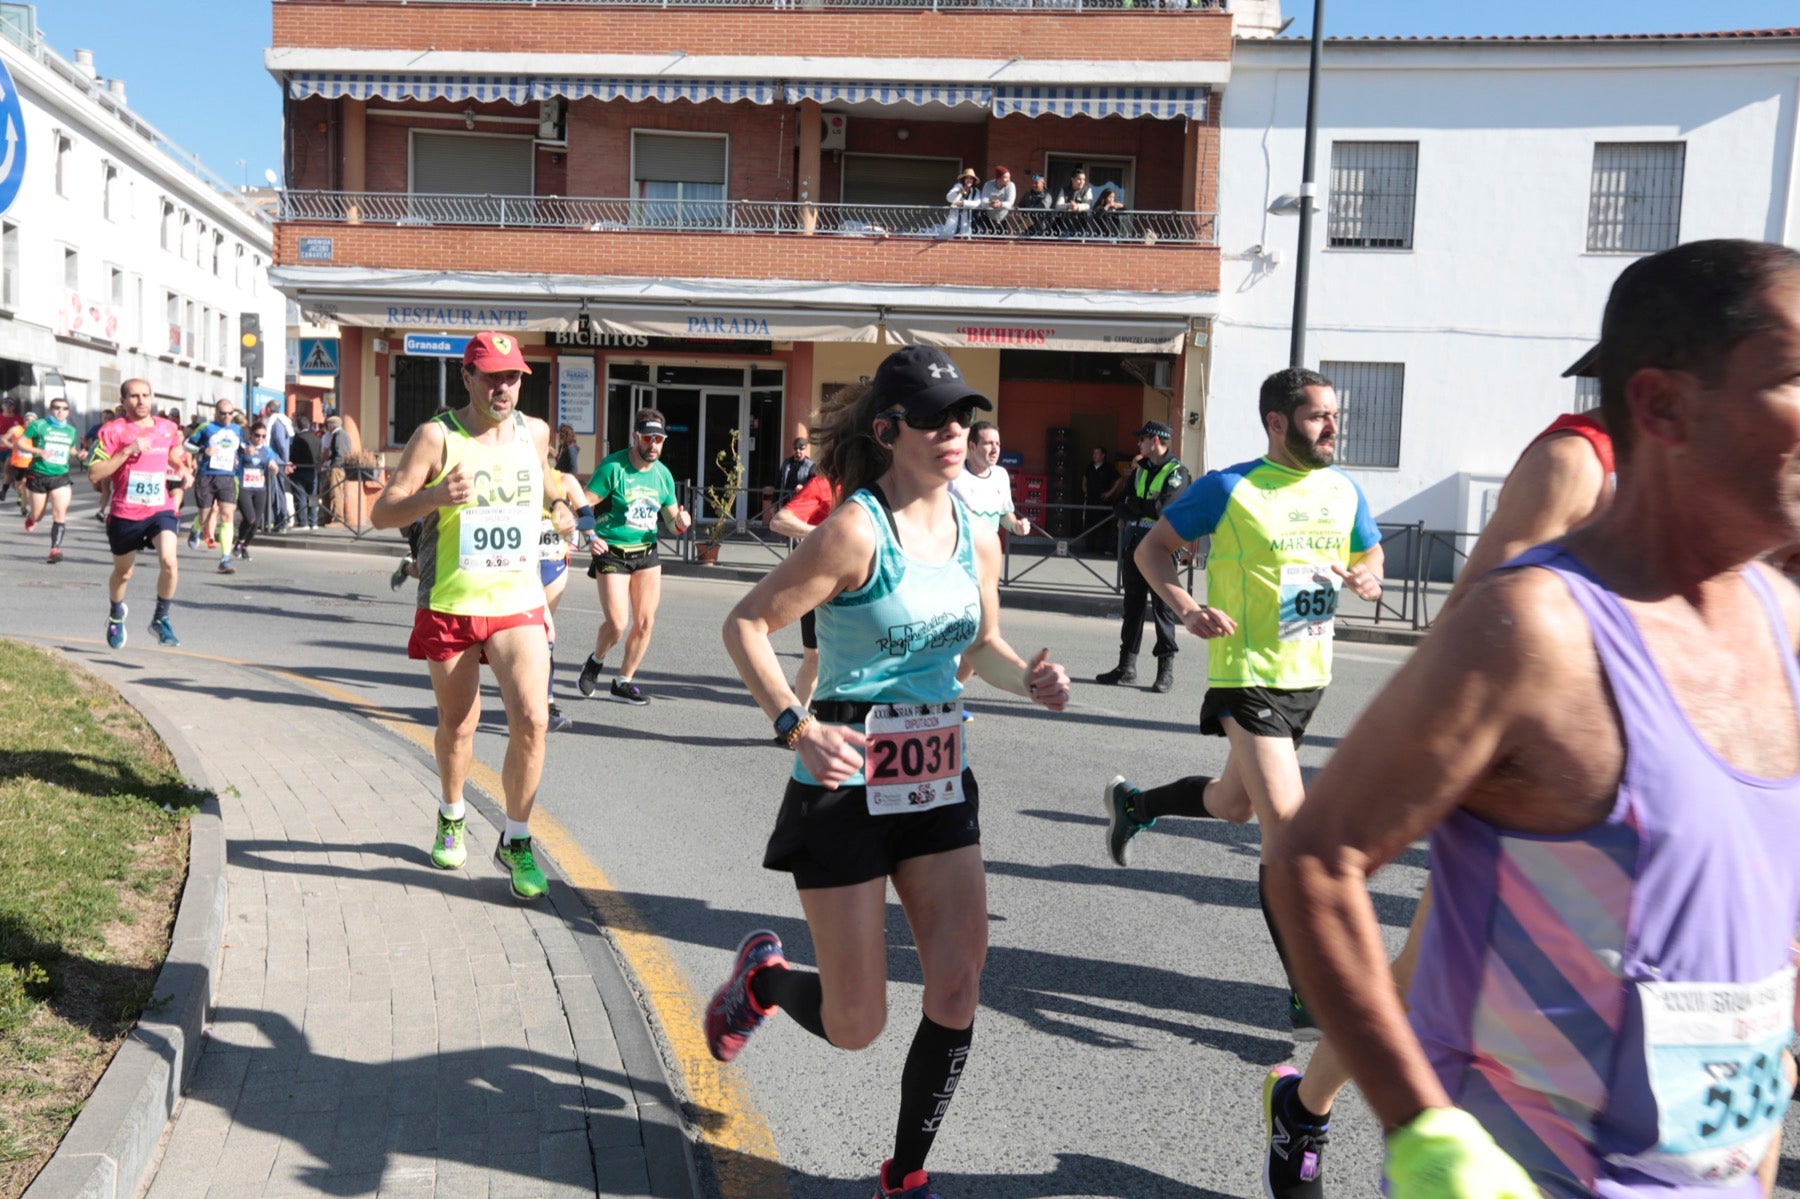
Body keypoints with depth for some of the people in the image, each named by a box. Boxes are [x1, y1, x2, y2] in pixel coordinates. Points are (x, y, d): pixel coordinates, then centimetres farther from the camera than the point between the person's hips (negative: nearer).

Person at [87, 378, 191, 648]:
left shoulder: (168, 428, 6)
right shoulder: (113, 431, -6)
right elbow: (93, 474, -13)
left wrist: (183, 471, 4)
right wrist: (128, 451, -20)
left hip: (161, 509, 1)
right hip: (125, 514, -1)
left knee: (169, 561, -23)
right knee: (123, 572, 16)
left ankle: (160, 618, -3)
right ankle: (116, 614, 47)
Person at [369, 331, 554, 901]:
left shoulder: (536, 433, 6)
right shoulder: (437, 436, -6)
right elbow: (381, 513, -10)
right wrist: (434, 498, -28)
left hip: (519, 604, 2)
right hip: (450, 605, -2)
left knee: (531, 719, -13)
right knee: (457, 725, 13)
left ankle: (516, 840, 3)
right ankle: (451, 817, 41)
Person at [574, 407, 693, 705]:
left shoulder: (663, 474, 5)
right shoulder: (613, 466, -11)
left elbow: (672, 517, 12)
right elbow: (584, 504, -12)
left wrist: (680, 522, -12)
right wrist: (590, 537, -28)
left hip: (647, 553, 5)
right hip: (612, 553, -5)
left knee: (645, 622, 3)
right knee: (617, 625, -10)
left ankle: (623, 683, 20)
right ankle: (595, 661, 24)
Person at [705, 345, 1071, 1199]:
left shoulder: (978, 538, 3)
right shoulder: (857, 531, -17)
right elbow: (745, 623, -15)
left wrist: (1027, 678, -3)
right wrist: (798, 727, -28)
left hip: (940, 783, 6)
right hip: (848, 789, -6)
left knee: (958, 992, 0)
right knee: (855, 1026, 3)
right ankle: (763, 974, 37)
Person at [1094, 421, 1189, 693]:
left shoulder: (1176, 472, -7)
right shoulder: (1140, 469, 15)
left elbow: (1162, 508, -19)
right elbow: (1122, 506, 10)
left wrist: (1132, 504, -5)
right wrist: (1144, 509, -8)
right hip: (1134, 545, 7)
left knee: (1162, 607, -3)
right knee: (1132, 606, 10)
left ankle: (1166, 669, 4)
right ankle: (1127, 666, 17)